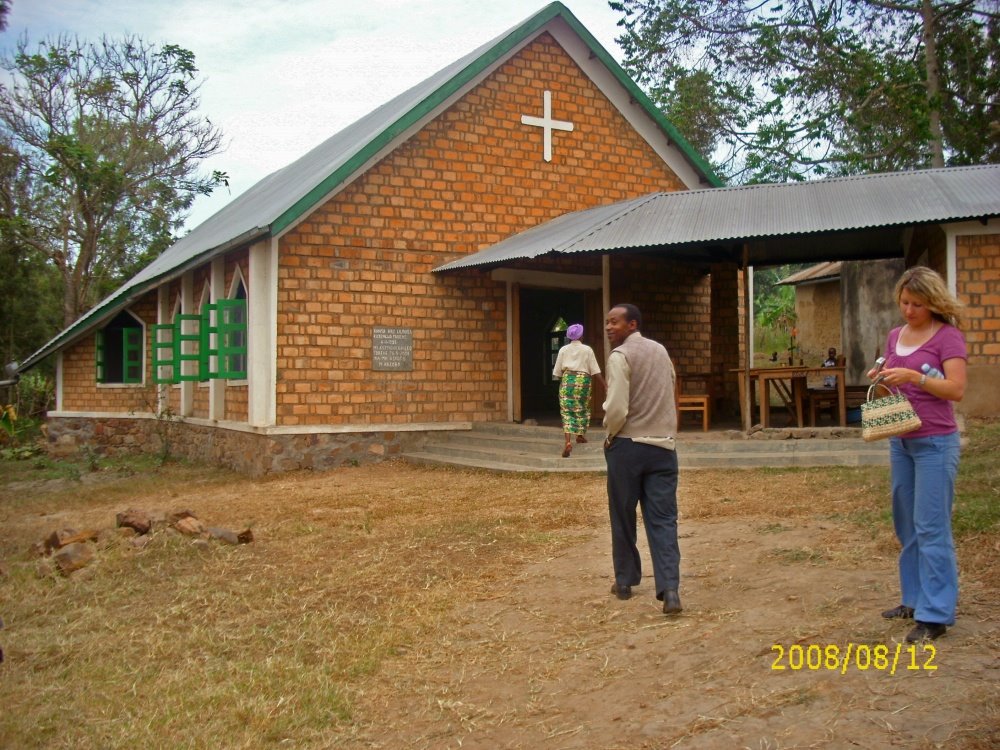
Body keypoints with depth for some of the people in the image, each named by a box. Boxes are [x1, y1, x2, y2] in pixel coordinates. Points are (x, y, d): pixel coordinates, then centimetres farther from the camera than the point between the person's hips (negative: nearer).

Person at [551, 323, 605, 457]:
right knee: (582, 408, 20)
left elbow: (557, 372, 6)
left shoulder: (563, 350, 5)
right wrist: (605, 385, 1)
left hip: (567, 380, 0)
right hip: (583, 380, 0)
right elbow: (595, 371, -3)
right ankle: (581, 435, 37)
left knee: (566, 410, -2)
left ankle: (568, 441, -18)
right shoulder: (587, 350, 1)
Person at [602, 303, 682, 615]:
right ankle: (669, 589, -10)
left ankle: (625, 581, 23)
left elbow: (617, 408, -18)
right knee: (663, 520, 1)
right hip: (663, 445, 5)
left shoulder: (620, 356, -10)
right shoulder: (661, 350, 12)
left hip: (628, 446, -5)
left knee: (623, 517, 11)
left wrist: (610, 435, -1)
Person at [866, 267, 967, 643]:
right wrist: (880, 379, -4)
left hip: (935, 443, -7)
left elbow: (956, 390, -17)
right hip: (900, 442, 7)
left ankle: (936, 614, 1)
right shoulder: (895, 336, 11)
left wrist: (913, 376, -26)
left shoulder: (948, 337, -9)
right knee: (906, 525, 14)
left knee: (931, 527, -5)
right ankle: (915, 598, 26)